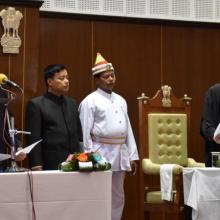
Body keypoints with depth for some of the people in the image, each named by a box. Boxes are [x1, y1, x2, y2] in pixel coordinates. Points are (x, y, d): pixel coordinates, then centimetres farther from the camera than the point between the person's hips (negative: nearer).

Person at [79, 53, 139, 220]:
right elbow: (85, 133, -9)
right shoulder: (90, 101, -6)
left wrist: (133, 156, 9)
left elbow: (128, 129, 13)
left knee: (118, 198, 11)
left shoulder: (121, 100, 14)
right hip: (101, 154, -6)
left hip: (121, 154, 6)